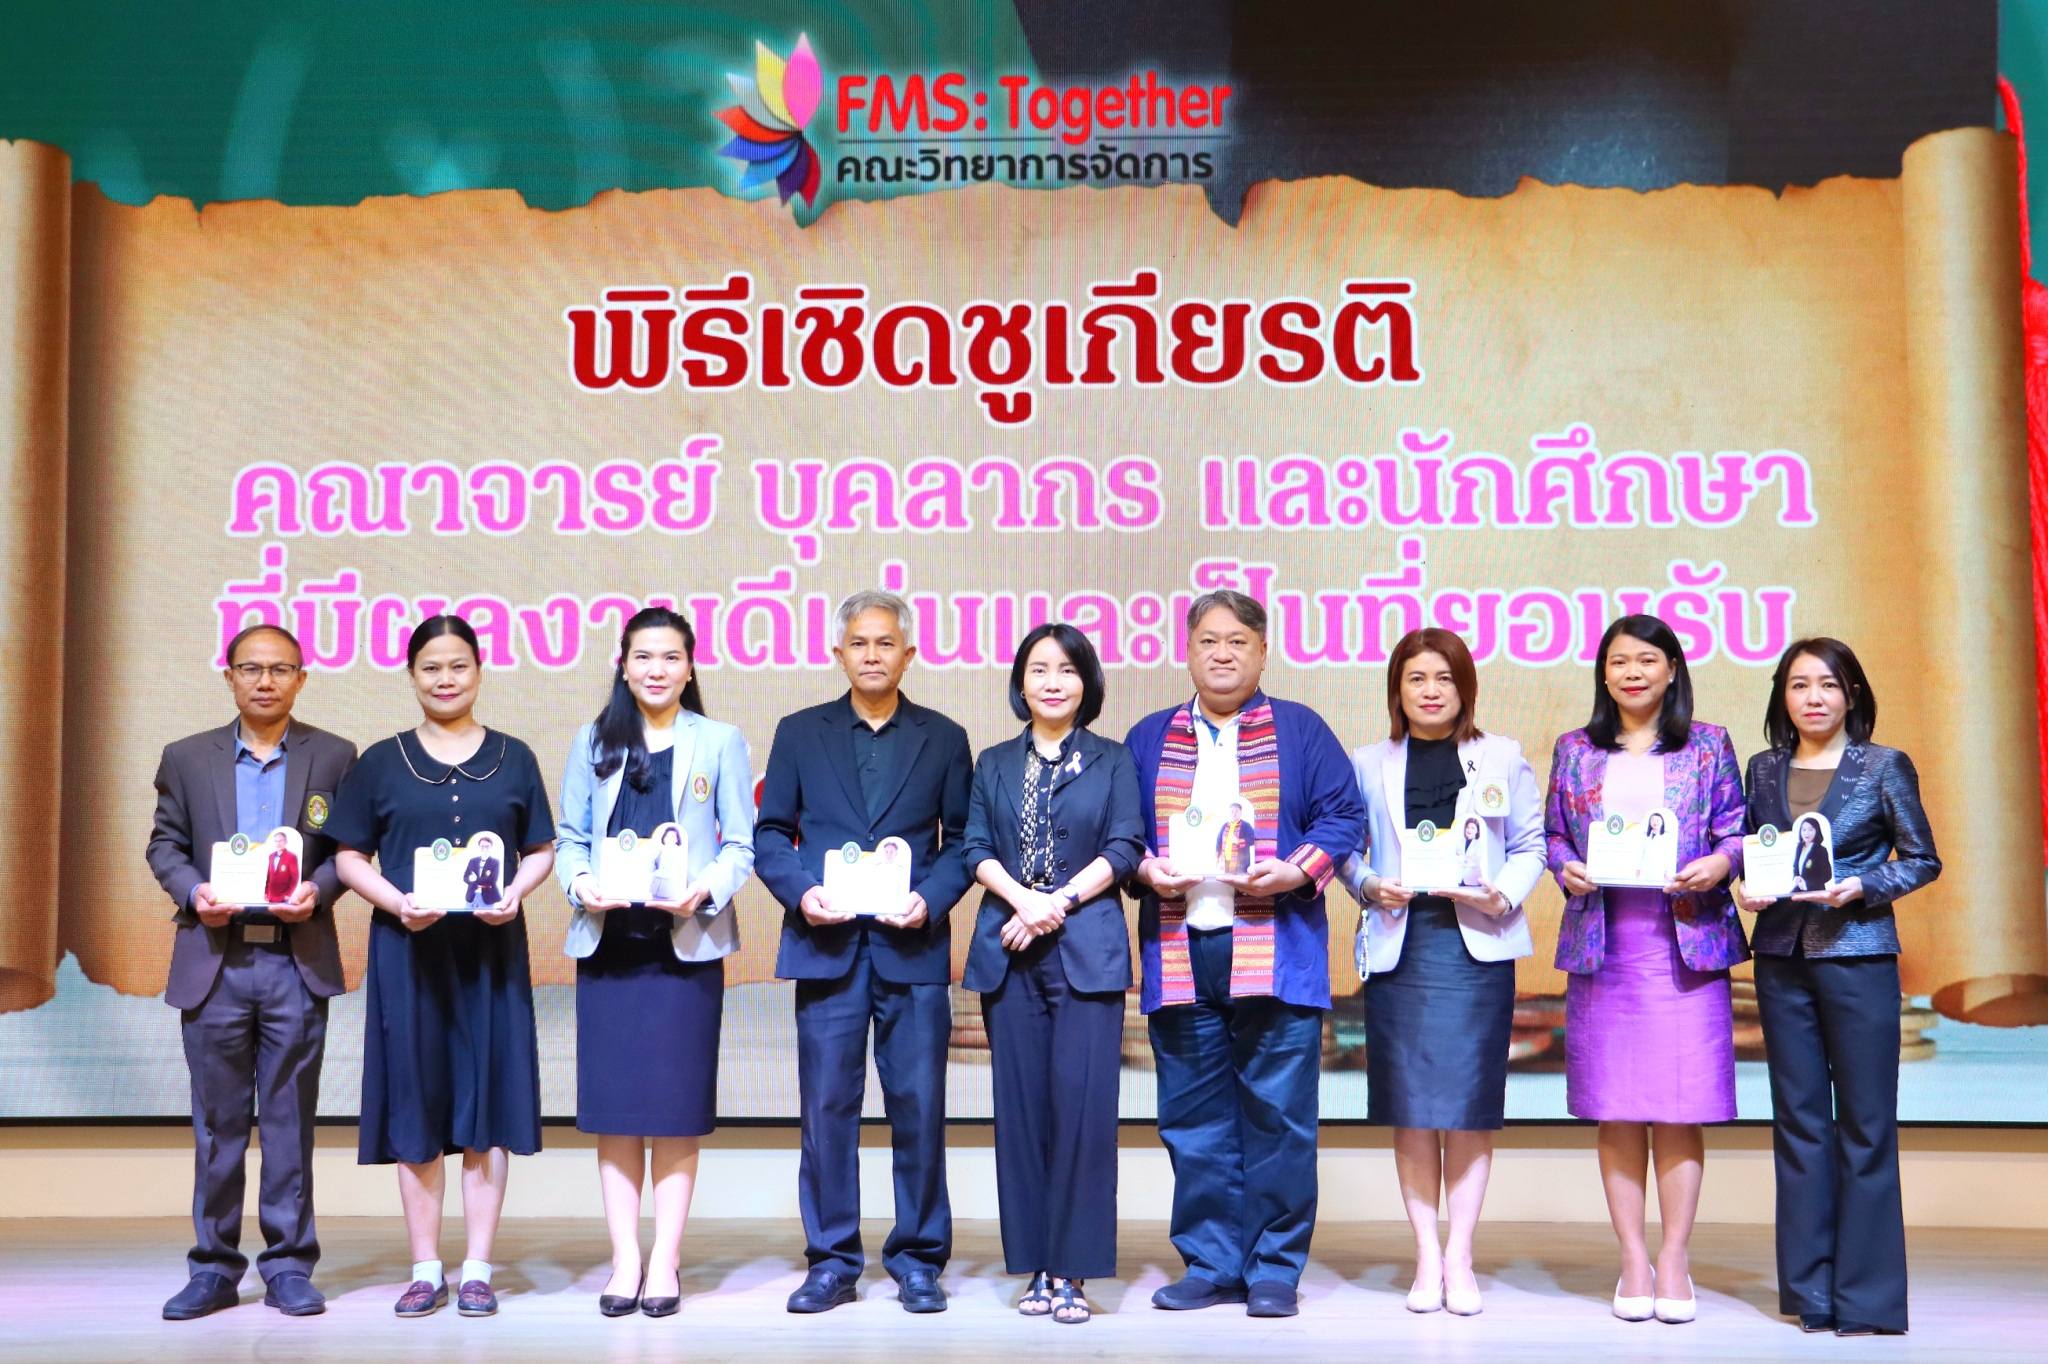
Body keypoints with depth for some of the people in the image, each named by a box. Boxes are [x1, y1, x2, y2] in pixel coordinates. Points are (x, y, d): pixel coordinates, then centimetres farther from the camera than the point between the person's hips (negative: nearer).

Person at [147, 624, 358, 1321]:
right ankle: (213, 1268, 16)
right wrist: (193, 891, -8)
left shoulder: (334, 757, 6)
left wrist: (317, 890, -13)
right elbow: (164, 843, 10)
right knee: (217, 1120, 7)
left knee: (290, 1119, 3)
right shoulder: (186, 758, 10)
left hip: (297, 962, -1)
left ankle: (289, 1267, 12)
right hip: (214, 960, 1)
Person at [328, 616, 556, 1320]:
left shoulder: (513, 758, 8)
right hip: (408, 951, 0)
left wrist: (514, 894, -12)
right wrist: (396, 902, -13)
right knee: (416, 1105, 3)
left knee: (487, 1102, 1)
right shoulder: (381, 761, 7)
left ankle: (477, 1269, 10)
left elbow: (541, 850, 8)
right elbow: (349, 856, 4)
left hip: (491, 951, 0)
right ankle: (426, 1270, 13)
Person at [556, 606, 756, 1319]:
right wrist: (580, 881, -11)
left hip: (687, 944, -2)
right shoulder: (593, 742, 12)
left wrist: (705, 890, -15)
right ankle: (625, 1261, 9)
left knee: (677, 1104, -1)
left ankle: (665, 1262, 7)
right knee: (614, 1104, 2)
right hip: (607, 943, 2)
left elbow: (740, 844, 3)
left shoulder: (720, 742, 6)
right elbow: (569, 837, 9)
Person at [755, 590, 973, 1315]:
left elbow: (961, 840, 7)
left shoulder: (943, 738, 9)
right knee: (826, 1109, 3)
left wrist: (930, 899, -10)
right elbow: (768, 832, 8)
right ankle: (832, 1261, 14)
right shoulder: (800, 733, 10)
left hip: (913, 947, 0)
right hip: (826, 945, 1)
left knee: (919, 1110, 2)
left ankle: (917, 1260, 14)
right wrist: (800, 892, -9)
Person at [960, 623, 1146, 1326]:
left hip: (1087, 949, -2)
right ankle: (1036, 1266, 10)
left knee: (1082, 1104, -7)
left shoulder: (1113, 761, 9)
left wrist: (1058, 904, -11)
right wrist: (1021, 899, -11)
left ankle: (1073, 1270, -1)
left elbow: (1124, 849, 0)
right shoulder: (993, 764, 15)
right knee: (1021, 1105, 2)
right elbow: (975, 848, 6)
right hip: (1009, 949, 2)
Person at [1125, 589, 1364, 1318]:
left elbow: (1344, 817, 3)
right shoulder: (1149, 739, 15)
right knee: (1194, 1121, 6)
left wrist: (1298, 871, -13)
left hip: (1276, 952, -2)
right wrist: (1145, 870, -7)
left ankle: (1274, 1269, 10)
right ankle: (1211, 1265, 17)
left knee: (1278, 1116, -1)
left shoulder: (1301, 731, 8)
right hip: (1180, 952, 3)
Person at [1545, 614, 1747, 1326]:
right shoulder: (1574, 751, 12)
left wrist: (1720, 864, -13)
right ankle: (1633, 1261, 11)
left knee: (1680, 1104, -2)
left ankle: (1674, 1259, 8)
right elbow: (1553, 833, 14)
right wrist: (1567, 868, -6)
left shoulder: (1707, 745, 8)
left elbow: (1737, 830, 7)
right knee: (1615, 1108, 3)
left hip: (1688, 941, -1)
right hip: (1601, 945, 1)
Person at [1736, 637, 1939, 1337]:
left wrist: (1861, 889, -14)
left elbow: (1922, 859, 1)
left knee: (1865, 1123, 0)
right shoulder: (1764, 769, 9)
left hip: (1858, 957, -3)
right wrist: (1749, 887, -6)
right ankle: (1809, 1290, 16)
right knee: (1798, 1120, 7)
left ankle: (1866, 1297, 8)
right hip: (1782, 958, 3)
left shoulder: (1886, 766, 0)